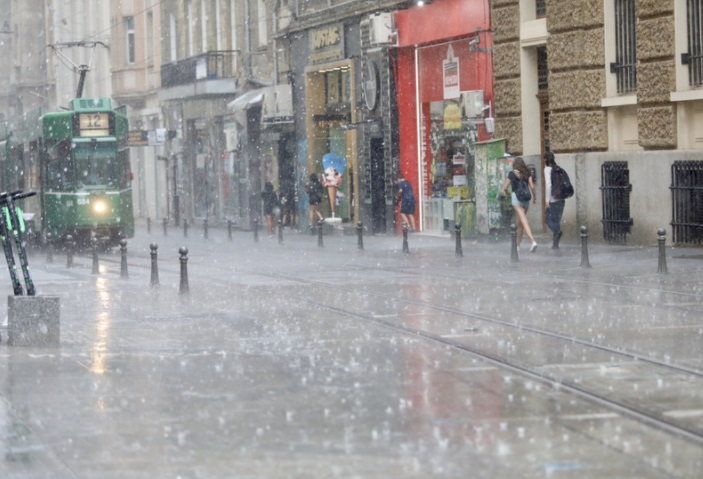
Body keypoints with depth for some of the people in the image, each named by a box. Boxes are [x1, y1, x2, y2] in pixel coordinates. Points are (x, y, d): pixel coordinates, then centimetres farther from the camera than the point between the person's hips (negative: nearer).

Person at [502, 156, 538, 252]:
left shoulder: (512, 173, -2)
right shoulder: (527, 173, 4)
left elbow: (505, 188, 1)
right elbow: (532, 186, -2)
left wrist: (507, 195, 20)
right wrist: (534, 197, 12)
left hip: (516, 197, -4)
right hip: (526, 198, 4)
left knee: (524, 221, -13)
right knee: (520, 223, 17)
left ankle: (533, 241, -31)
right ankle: (518, 244, 25)